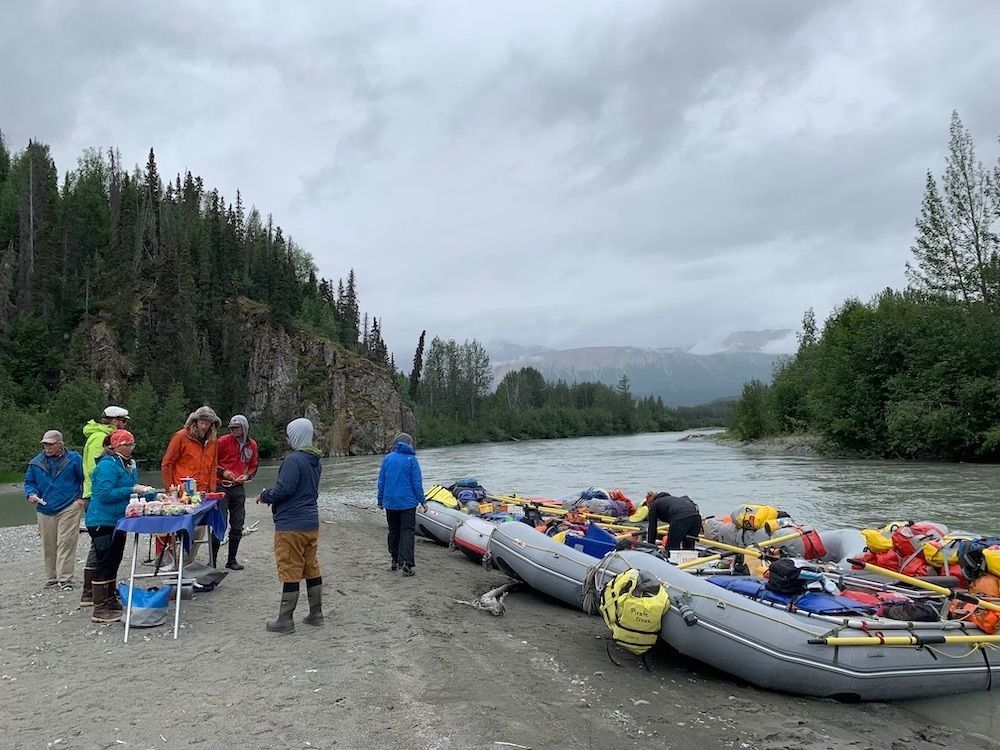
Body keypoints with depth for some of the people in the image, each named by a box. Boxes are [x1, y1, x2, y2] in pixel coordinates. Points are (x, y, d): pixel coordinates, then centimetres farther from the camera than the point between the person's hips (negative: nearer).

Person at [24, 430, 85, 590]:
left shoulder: (74, 459, -1)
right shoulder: (36, 462, 9)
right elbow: (29, 481, 17)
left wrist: (83, 497, -3)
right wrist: (31, 493, -4)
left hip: (69, 509, -4)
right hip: (45, 510, 4)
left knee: (66, 543, -8)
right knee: (48, 545, 9)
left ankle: (65, 578, -5)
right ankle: (53, 577, 22)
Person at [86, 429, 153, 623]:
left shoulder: (129, 465, 12)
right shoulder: (107, 465, -18)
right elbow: (105, 494, -26)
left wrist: (142, 490, 5)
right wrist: (132, 490, -24)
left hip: (118, 521, 10)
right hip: (103, 522, -10)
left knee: (113, 562, 17)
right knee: (104, 563, -6)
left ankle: (111, 601, 29)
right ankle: (99, 610, 0)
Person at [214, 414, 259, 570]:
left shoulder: (252, 444, 7)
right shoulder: (223, 441, -5)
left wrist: (247, 476, -1)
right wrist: (222, 471, -15)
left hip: (239, 488, 5)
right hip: (222, 487, -4)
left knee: (237, 527, 9)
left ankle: (232, 561, 20)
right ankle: (212, 561, 4)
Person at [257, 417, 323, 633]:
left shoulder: (293, 460, -17)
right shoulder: (315, 461, 11)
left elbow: (284, 489, -23)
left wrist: (265, 496, -4)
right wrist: (271, 495, 17)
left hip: (291, 526, -9)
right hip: (311, 524, 9)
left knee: (290, 571, -1)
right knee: (312, 569, 14)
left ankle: (285, 620, 6)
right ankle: (316, 614, 22)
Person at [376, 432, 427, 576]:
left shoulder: (387, 458, 5)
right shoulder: (411, 459, -7)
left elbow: (381, 481, 7)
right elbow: (417, 482, -8)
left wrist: (380, 501, 15)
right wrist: (422, 501, -2)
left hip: (390, 502, 4)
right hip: (407, 502, -4)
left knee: (393, 531, 16)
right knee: (407, 531, -3)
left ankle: (395, 560, 23)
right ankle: (406, 563, -13)